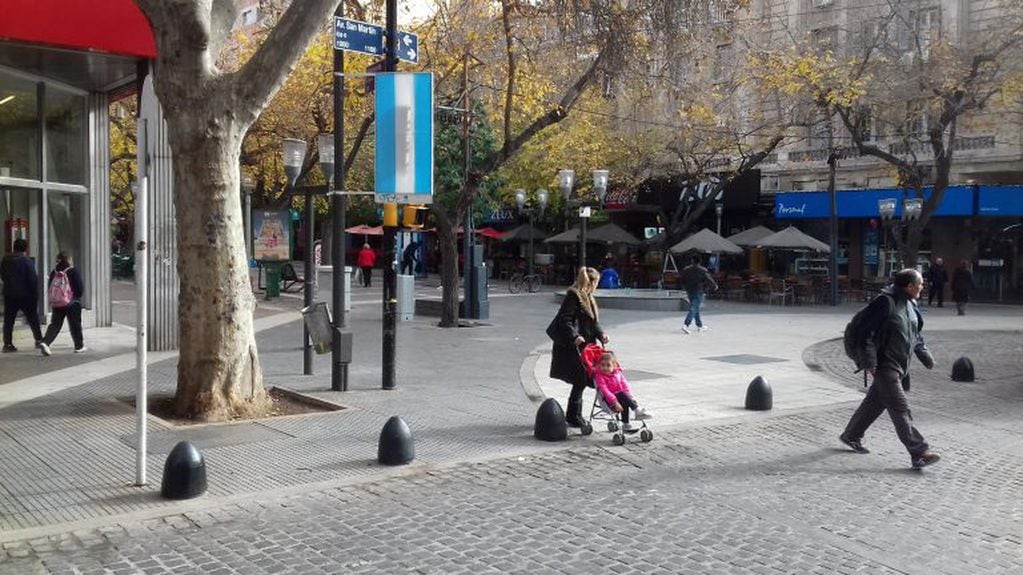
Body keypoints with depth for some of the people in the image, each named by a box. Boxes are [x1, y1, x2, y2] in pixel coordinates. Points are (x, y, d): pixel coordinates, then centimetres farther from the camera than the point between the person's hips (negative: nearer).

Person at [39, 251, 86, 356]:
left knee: (55, 324, 7)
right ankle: (79, 346, 18)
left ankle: (45, 342, -12)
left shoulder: (54, 272, 3)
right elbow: (80, 288, -11)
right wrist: (77, 296, 9)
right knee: (75, 325, 8)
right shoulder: (73, 271, -11)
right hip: (72, 303, -4)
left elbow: (49, 287, 7)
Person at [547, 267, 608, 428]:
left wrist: (601, 334, 2)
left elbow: (594, 321, 19)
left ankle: (573, 416, 21)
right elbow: (565, 320, -18)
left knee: (581, 381, 11)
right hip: (571, 348, -9)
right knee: (580, 381, -7)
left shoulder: (588, 297, 18)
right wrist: (574, 336, -28)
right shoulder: (573, 295, -12)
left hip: (585, 346, 9)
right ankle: (573, 417, 4)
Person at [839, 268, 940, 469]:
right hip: (885, 365, -10)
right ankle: (919, 452, -9)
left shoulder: (911, 305, 12)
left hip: (900, 366, 10)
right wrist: (869, 362, -22)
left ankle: (851, 436, 33)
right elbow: (868, 332, -19)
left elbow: (915, 335, 25)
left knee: (875, 402, 18)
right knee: (900, 409, -9)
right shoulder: (886, 302, -17)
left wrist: (926, 357, 23)